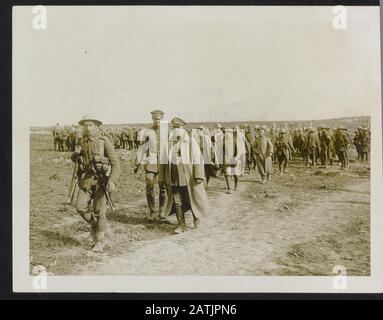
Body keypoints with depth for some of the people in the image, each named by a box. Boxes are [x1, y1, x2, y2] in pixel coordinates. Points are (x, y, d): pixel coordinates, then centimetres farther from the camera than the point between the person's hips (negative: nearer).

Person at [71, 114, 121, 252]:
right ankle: (94, 224, 22)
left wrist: (112, 181, -28)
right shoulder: (81, 142, 5)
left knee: (99, 211, -2)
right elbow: (74, 159, 21)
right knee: (81, 207, -7)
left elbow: (116, 164, -14)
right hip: (86, 180, 4)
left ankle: (100, 242, 13)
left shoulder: (104, 142, -10)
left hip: (101, 180, -4)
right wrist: (76, 154, -4)